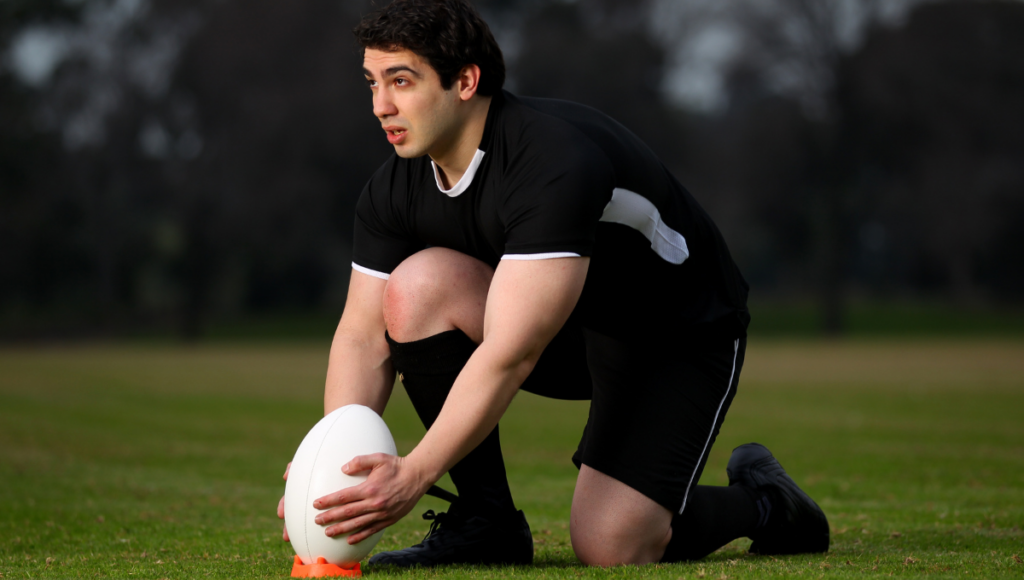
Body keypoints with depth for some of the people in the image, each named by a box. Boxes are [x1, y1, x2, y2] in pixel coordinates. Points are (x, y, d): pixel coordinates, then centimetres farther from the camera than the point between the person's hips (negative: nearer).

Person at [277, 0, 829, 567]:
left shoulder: (556, 163, -35)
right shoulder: (394, 189, -11)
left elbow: (509, 356, -39)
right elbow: (364, 333, -8)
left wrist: (412, 477, -42)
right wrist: (334, 462, -25)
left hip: (679, 335, -7)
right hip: (571, 328, 7)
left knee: (609, 545, -22)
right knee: (416, 284, -21)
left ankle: (761, 500, 11)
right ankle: (486, 521, -8)